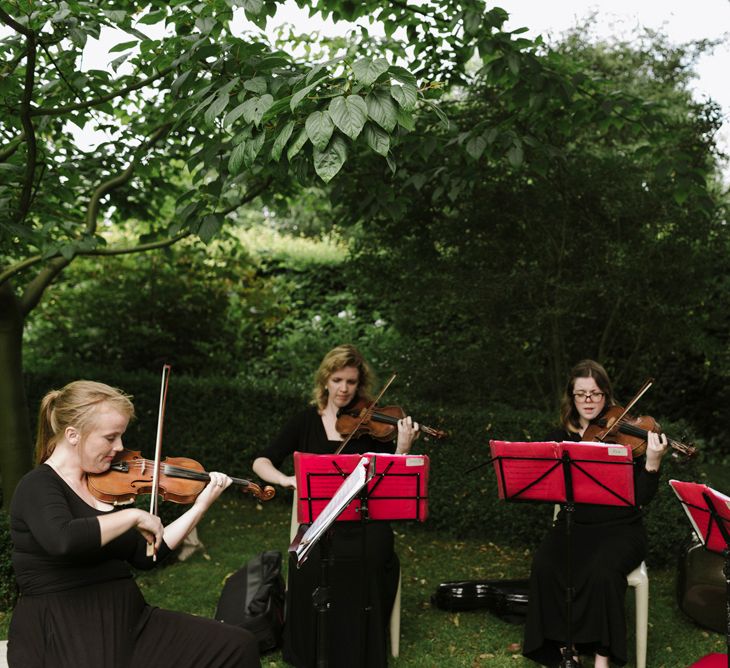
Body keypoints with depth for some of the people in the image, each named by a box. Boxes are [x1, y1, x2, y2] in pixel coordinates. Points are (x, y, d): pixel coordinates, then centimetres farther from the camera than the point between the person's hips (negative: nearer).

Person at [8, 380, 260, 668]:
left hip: (129, 620, 8)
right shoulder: (37, 487, -12)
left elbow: (145, 555, 13)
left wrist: (200, 506, 8)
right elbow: (62, 541, -35)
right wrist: (133, 515, -22)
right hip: (64, 634, -7)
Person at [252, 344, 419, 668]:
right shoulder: (306, 420, 6)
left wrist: (403, 448, -20)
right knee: (309, 563, -27)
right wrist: (287, 479, -19)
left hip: (365, 518, -1)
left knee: (366, 561, -30)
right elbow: (261, 462, 1)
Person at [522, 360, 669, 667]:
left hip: (620, 529, -2)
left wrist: (653, 462, -25)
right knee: (545, 566, -27)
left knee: (603, 572, -33)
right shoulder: (560, 438, 7)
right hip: (574, 526, 2)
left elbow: (642, 497, -8)